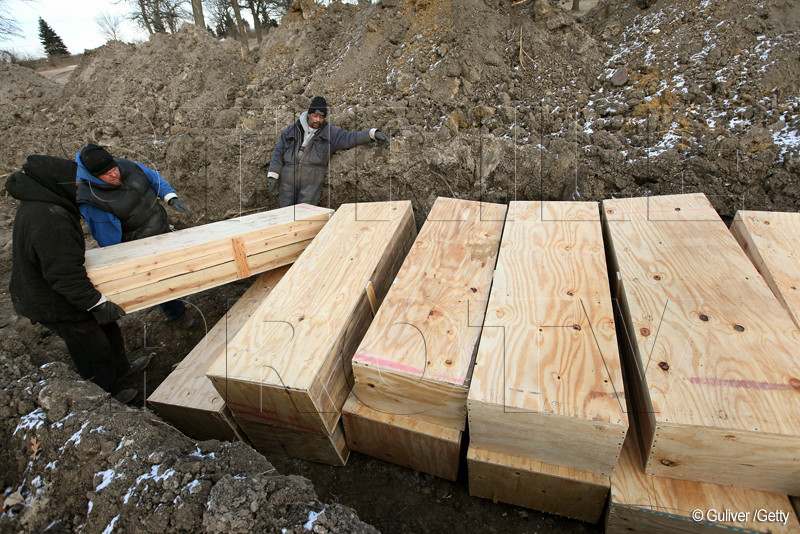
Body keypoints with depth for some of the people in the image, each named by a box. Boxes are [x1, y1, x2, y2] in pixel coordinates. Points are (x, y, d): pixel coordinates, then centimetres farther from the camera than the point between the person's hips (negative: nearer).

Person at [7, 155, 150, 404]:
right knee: (94, 350, 9)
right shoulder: (49, 220, -35)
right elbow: (65, 274, -33)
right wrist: (98, 304, -26)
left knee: (106, 326, 25)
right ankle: (108, 394, 31)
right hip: (55, 304, -10)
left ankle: (120, 367, 47)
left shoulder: (36, 204, 0)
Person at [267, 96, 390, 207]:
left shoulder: (331, 133, 9)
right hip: (287, 182, 2)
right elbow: (278, 154, 11)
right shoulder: (290, 130, 12)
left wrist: (373, 133, -17)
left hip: (311, 184, -2)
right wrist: (272, 176, 1)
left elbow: (351, 138, -1)